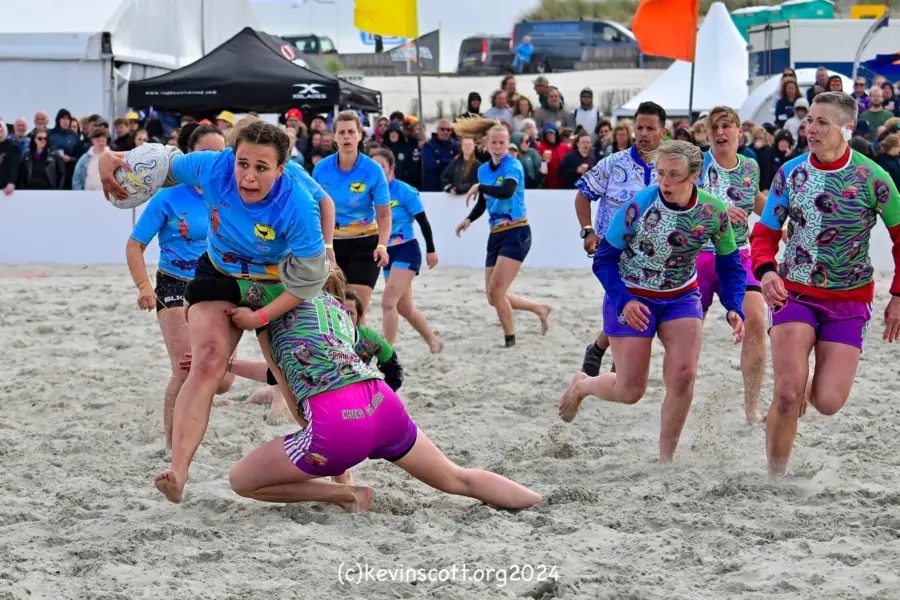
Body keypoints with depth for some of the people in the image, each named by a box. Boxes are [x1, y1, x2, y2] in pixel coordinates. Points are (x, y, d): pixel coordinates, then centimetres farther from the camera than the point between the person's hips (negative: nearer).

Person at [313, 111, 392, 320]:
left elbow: (384, 215, -9)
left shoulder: (373, 170, -13)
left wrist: (382, 246, -24)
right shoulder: (321, 168, -6)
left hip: (364, 245, -2)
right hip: (331, 243, 2)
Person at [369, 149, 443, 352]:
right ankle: (433, 341, 35)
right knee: (404, 307, 15)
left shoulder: (404, 191, -13)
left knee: (388, 302, -18)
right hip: (387, 253, 7)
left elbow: (423, 221, -7)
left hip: (406, 251, -7)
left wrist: (430, 250, -5)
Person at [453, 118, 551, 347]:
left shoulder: (513, 165, -11)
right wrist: (469, 219, 5)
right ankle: (540, 309, 27)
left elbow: (507, 191, -32)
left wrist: (479, 187, -27)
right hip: (496, 235, 8)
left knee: (495, 291, -15)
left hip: (516, 233, -8)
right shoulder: (483, 170, 10)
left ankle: (510, 338, 3)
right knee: (494, 297, 7)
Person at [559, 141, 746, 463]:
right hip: (631, 298, -3)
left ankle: (666, 459, 1)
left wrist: (734, 308, -18)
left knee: (684, 375, -17)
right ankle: (581, 385, 34)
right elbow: (604, 259, -14)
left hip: (682, 297, 3)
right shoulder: (639, 206, -23)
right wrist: (624, 301, -27)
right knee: (631, 391, -1)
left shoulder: (714, 212, -16)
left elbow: (729, 265, -2)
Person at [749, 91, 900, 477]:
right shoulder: (790, 173, -2)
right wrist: (765, 270, -16)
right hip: (794, 293, 1)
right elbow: (765, 232, 4)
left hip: (849, 301, -1)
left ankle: (810, 390, 30)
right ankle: (775, 477, 5)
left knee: (828, 402, -9)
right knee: (787, 395, -14)